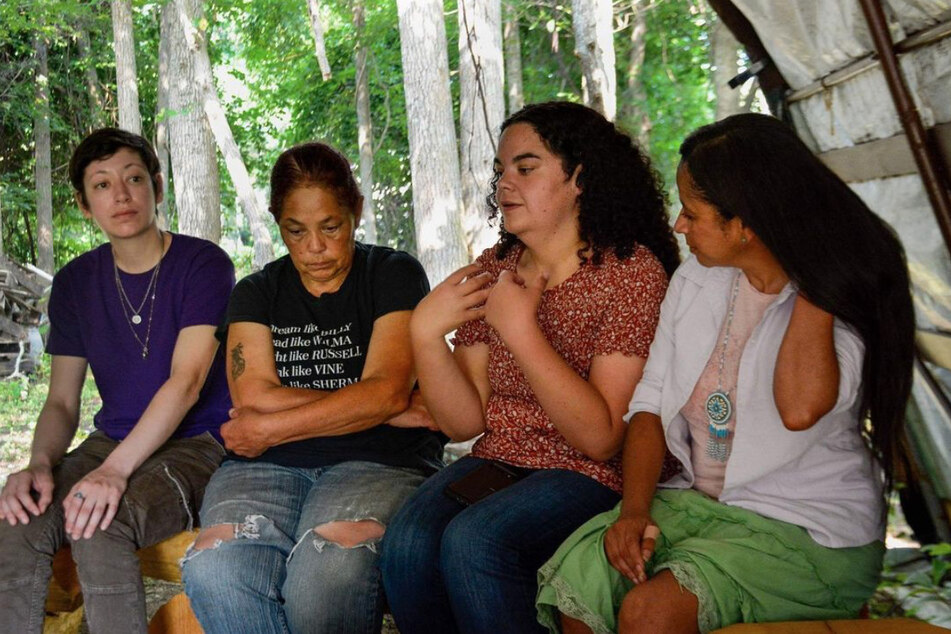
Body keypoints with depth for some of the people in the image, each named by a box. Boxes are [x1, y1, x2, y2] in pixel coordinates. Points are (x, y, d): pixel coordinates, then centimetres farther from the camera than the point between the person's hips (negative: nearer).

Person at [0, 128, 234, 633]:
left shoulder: (204, 264, -7)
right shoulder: (76, 282, 10)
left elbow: (186, 382, -18)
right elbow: (62, 402, 9)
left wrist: (116, 469, -29)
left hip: (195, 443, -4)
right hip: (112, 440, 5)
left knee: (98, 526, -33)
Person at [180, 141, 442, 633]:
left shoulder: (394, 274, 8)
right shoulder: (256, 292, 17)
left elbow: (387, 390, -5)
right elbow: (253, 397, 0)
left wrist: (268, 430, -4)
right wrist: (379, 409, -5)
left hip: (377, 461, -2)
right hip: (268, 465, 3)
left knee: (328, 572, -35)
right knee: (213, 570, -30)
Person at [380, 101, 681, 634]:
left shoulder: (632, 271, -7)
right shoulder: (492, 272, 9)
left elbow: (600, 438, -15)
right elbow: (464, 423, 4)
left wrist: (521, 329, -19)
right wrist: (425, 333, -11)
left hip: (590, 475, -5)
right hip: (494, 464, 5)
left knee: (473, 541, -31)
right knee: (408, 544, -24)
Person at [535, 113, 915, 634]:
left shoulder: (842, 306, -13)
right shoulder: (694, 281, 6)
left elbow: (800, 409, -34)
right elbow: (651, 402, 5)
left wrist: (813, 285, -24)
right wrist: (634, 510, -9)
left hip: (811, 531, -5)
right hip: (698, 499, 6)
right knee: (571, 586, -18)